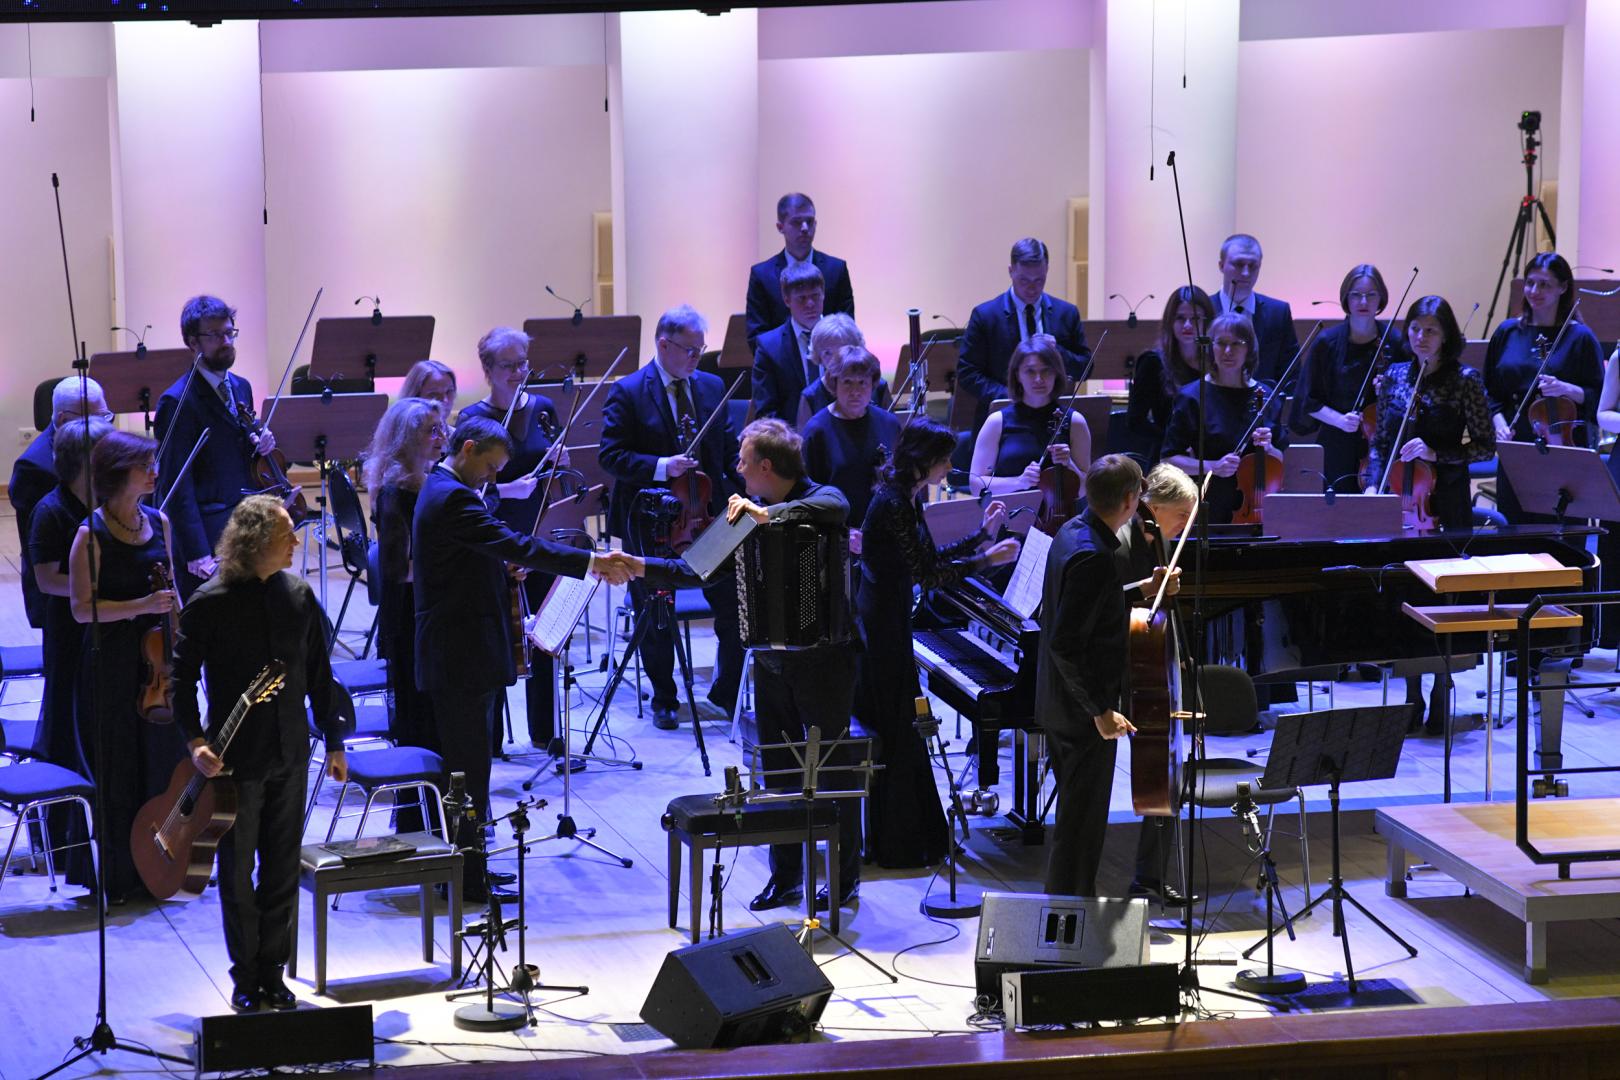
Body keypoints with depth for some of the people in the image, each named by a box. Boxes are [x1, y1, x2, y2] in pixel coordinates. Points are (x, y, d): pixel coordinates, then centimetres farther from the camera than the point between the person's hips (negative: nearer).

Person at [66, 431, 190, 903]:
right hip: (111, 665, -6)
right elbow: (82, 608, -14)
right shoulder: (92, 535, -12)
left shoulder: (159, 523, 7)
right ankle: (115, 876, 11)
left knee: (163, 762, 10)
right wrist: (142, 606, -22)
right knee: (118, 772, 1)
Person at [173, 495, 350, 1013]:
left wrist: (334, 742, 10)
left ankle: (272, 973, 20)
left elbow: (319, 674, 10)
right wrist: (195, 741, -17)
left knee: (282, 872, 9)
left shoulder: (298, 595, 3)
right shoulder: (210, 602, -10)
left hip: (290, 756, 4)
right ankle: (245, 978, 16)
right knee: (238, 874, 5)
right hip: (235, 758, -4)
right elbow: (183, 676, -6)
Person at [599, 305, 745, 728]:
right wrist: (661, 467, -24)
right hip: (651, 522, -3)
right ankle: (663, 700, 23)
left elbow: (729, 449, 12)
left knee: (735, 606, -1)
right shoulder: (628, 392, -8)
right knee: (655, 617, 8)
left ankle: (726, 693, 15)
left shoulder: (712, 387, 7)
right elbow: (611, 455, -12)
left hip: (709, 516, 4)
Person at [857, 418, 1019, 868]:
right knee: (897, 735, -2)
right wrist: (986, 560, -20)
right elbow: (927, 574, -23)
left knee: (897, 734, 16)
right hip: (881, 625, -10)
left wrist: (984, 532, 18)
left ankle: (905, 839, 25)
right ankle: (896, 846, 8)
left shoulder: (906, 500, 9)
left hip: (887, 621, 10)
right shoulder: (892, 505, -21)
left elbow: (932, 558, 18)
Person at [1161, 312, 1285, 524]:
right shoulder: (1193, 397, -2)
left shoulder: (1265, 396, 8)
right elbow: (1168, 459, -2)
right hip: (1211, 513, -3)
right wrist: (1213, 466, -15)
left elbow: (1280, 462, 15)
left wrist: (1267, 448, -7)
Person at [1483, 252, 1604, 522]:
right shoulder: (1507, 332, 10)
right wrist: (1499, 424, -3)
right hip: (1515, 453, 3)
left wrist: (1566, 389, -18)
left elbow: (1598, 397, -1)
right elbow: (1491, 392, 14)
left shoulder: (1580, 337, -1)